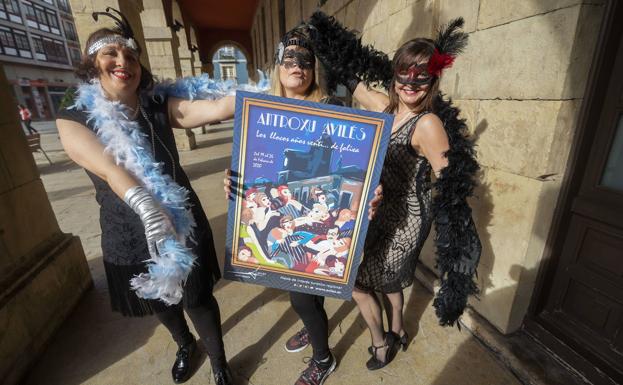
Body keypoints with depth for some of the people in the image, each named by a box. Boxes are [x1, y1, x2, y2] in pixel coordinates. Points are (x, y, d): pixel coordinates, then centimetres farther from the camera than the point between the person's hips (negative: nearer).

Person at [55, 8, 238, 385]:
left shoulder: (160, 107, -5)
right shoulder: (74, 120, -8)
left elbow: (215, 109, -19)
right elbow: (109, 168, -26)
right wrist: (142, 203, -44)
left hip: (183, 225, 0)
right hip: (131, 237, 1)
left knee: (198, 299, 11)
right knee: (161, 301, 24)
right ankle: (185, 345, 56)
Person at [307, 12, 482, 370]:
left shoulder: (428, 124, -24)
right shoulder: (387, 106, -3)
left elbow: (450, 190, -23)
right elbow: (351, 75, 10)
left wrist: (454, 253, -21)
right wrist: (321, 30, 14)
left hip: (406, 218, -7)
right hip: (384, 209, 7)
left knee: (355, 279, 8)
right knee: (390, 276, 26)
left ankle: (382, 343, 36)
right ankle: (397, 331, 54)